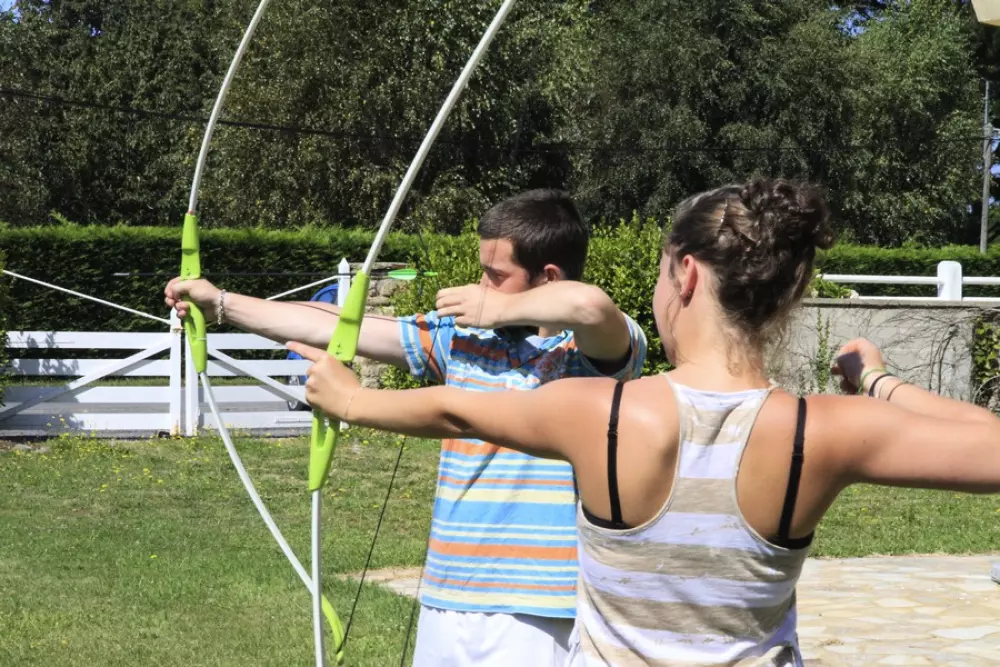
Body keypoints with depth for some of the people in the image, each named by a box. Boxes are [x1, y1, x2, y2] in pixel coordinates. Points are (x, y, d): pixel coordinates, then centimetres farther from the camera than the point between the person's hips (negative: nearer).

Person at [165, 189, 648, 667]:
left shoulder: (600, 348, -8)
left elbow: (589, 304, -33)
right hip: (447, 604, 6)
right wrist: (221, 303, 17)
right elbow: (338, 327, 14)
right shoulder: (462, 336, 10)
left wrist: (501, 309, -14)